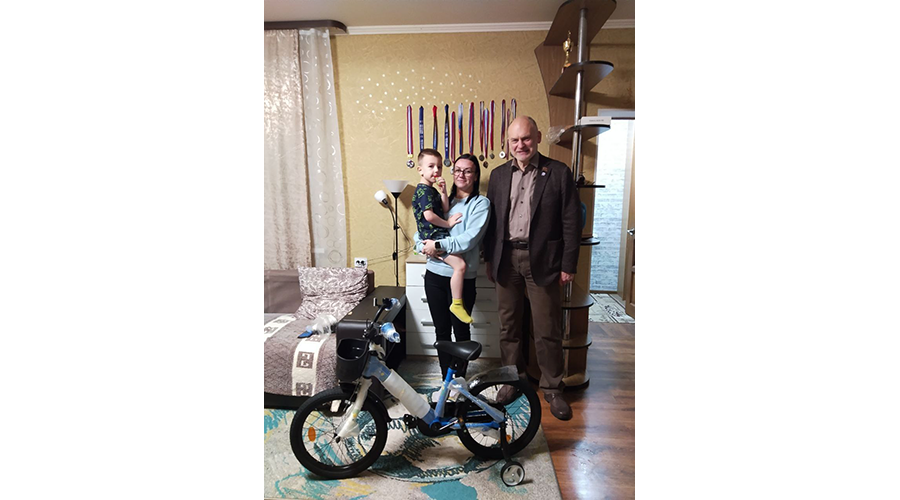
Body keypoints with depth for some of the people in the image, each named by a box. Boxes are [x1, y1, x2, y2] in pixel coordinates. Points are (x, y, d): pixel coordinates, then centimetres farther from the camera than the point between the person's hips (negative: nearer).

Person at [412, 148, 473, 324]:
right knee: (460, 264, -21)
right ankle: (457, 304, -14)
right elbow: (429, 215, -23)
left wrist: (443, 191, -2)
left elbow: (445, 209, 10)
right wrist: (447, 223, -10)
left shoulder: (431, 190, 19)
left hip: (438, 235, 11)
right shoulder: (423, 190, -12)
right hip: (433, 237, -11)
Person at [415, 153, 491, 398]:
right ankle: (446, 378, 28)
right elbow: (420, 231, 10)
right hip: (434, 274, 5)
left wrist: (439, 244, -20)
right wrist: (424, 245, -11)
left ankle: (459, 379, 26)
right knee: (441, 330, 13)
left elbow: (469, 239, -17)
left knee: (461, 331, 7)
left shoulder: (481, 203, -3)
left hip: (462, 277, -4)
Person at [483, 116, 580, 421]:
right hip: (507, 259, 3)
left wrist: (568, 265, -7)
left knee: (547, 330, 5)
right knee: (509, 325, 13)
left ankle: (552, 388, 22)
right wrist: (490, 260, 8)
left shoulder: (558, 173, -2)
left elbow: (570, 221, -4)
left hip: (542, 260, -3)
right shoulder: (499, 175, 9)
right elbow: (491, 220, 11)